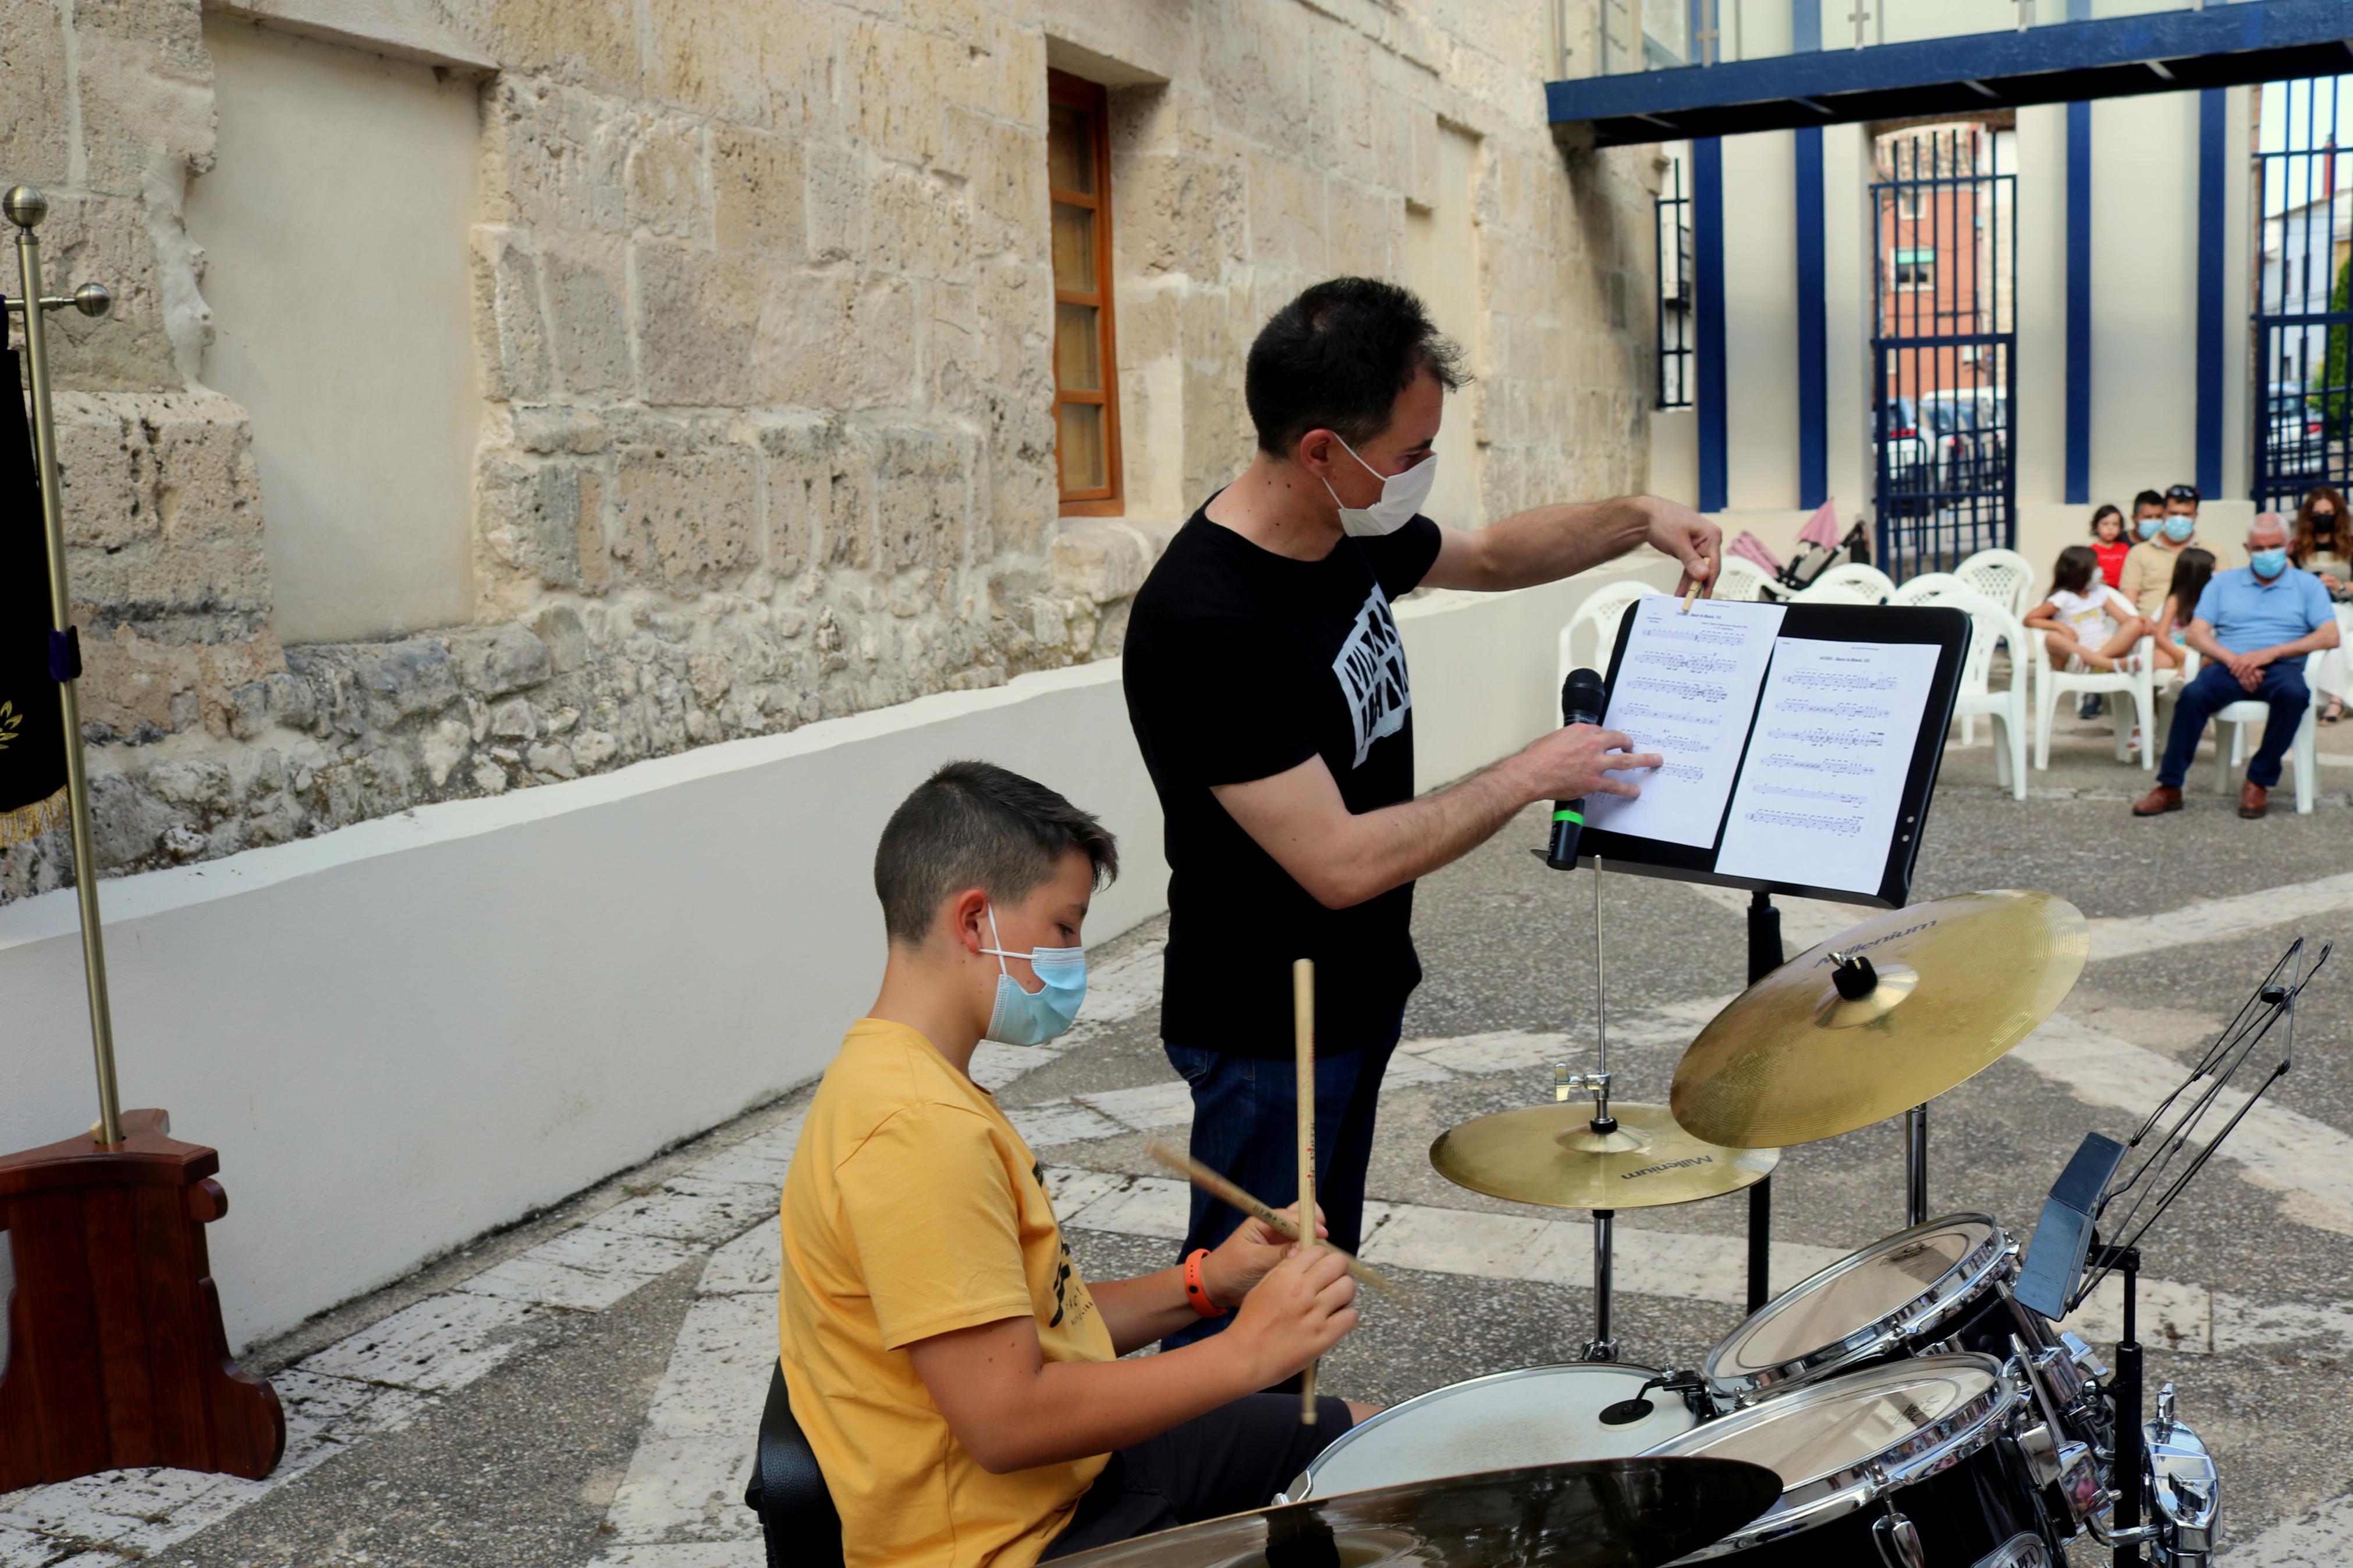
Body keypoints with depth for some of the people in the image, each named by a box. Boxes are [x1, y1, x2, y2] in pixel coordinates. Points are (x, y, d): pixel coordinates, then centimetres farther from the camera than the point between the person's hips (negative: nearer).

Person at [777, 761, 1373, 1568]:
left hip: (1074, 1462, 10)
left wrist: (1201, 1284, -1)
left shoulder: (912, 1081, 6)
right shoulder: (918, 1129, -26)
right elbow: (1007, 1421, -28)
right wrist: (1244, 1351, -23)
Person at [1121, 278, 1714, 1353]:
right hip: (1266, 1031, -9)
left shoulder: (1352, 528, -3)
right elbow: (1342, 863, -30)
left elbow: (1487, 555, 19)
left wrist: (1638, 521, 3)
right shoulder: (1202, 625, -31)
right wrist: (1531, 776, -21)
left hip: (1358, 991, 9)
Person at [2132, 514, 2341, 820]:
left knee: (2294, 694, -37)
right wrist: (2233, 659, -11)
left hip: (2281, 667, -1)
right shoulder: (2224, 582, 19)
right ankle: (2169, 787, -27)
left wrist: (2272, 652, -12)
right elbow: (2196, 633, 8)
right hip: (2231, 666, 1)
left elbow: (2330, 637, 2)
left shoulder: (2307, 585, 16)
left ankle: (2259, 783, -23)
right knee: (2193, 695, -32)